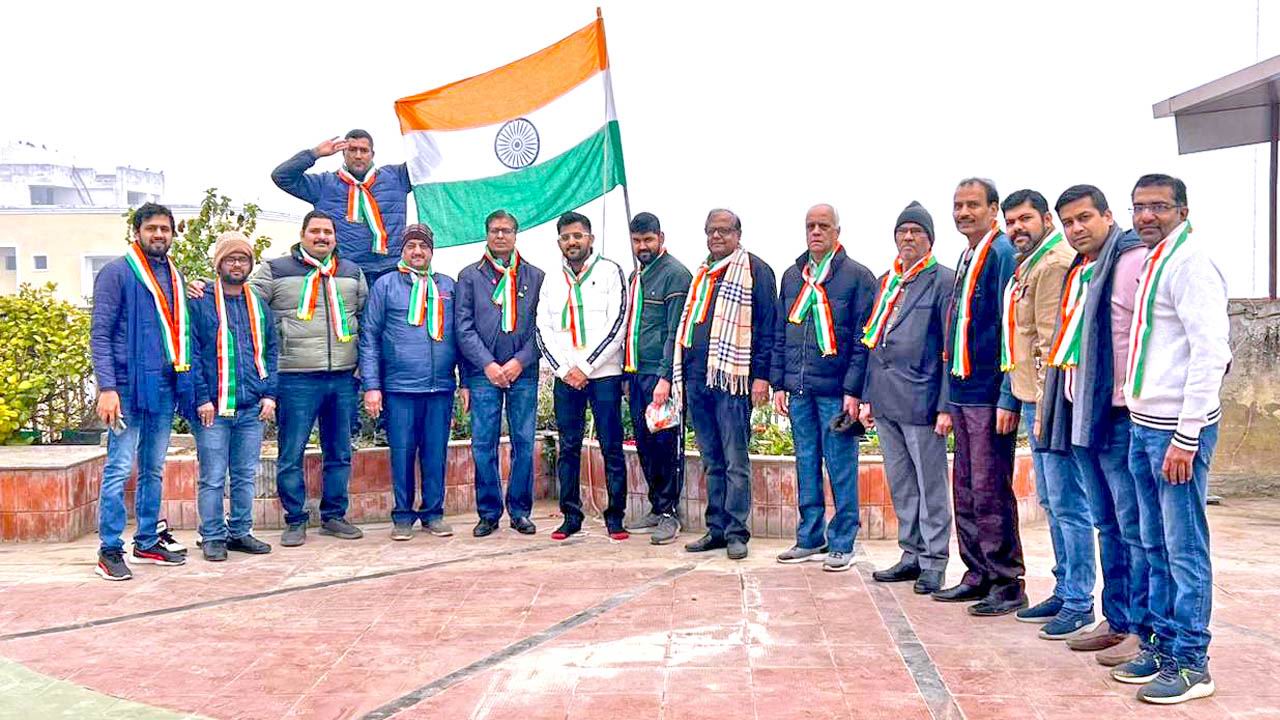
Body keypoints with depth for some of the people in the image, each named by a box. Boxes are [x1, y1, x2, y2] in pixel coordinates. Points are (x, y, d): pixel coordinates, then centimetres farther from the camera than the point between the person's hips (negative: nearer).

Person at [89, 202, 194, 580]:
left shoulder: (175, 276, 15)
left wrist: (188, 385, 11)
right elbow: (100, 333, -8)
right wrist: (107, 388, -16)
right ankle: (110, 550, 2)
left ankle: (147, 542, 21)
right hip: (129, 387, -6)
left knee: (154, 470, 12)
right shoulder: (117, 273, -4)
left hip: (165, 388, 6)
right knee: (119, 469, -5)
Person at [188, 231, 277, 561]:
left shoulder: (259, 305, 14)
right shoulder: (200, 302, -1)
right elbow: (191, 354, -5)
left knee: (246, 476, 11)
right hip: (214, 408, -4)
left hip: (252, 408, 5)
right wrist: (202, 398, -12)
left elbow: (270, 351, 16)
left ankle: (241, 532, 21)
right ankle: (212, 537, 11)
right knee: (213, 478, 1)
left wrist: (269, 394, 5)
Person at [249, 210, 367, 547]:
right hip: (297, 380, -3)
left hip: (343, 379, 4)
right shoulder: (275, 271, 2)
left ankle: (334, 516, 23)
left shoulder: (352, 273, 14)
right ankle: (295, 520, 12)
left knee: (340, 453, 11)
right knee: (292, 454, 0)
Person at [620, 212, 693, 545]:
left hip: (660, 374, -8)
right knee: (645, 443, 11)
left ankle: (669, 513, 4)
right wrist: (627, 374, 17)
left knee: (665, 442, -3)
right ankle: (656, 508, 20)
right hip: (637, 373, 8)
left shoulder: (675, 274, -7)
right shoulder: (635, 276, 19)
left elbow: (676, 331, -13)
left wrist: (665, 377, -19)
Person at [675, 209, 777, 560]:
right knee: (711, 461, 11)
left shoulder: (754, 270, 0)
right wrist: (677, 375, 18)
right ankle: (716, 528, 17)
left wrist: (761, 375, -13)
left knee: (735, 461, -3)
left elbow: (767, 326, -6)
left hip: (731, 377, -7)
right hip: (696, 377, 7)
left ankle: (736, 531, 3)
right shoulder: (700, 275, 20)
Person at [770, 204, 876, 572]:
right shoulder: (792, 276, 14)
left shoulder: (857, 276, -2)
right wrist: (779, 383, 10)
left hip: (835, 390, -5)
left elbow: (863, 338, -6)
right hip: (799, 389, 5)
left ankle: (842, 544, 9)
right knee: (806, 466, 11)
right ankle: (810, 539, 21)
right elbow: (779, 334, 16)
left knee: (841, 469, 0)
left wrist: (854, 390, -12)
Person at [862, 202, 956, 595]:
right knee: (900, 485, 13)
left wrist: (947, 406, -13)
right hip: (886, 400, 7)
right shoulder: (886, 282, 16)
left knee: (930, 485, 1)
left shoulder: (944, 280, -4)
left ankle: (933, 561, 10)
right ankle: (911, 554, 23)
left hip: (921, 399, -7)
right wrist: (868, 396, 13)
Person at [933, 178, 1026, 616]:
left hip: (989, 394, -9)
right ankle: (978, 575, 23)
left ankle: (1007, 584, 6)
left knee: (990, 491, -4)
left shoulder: (1003, 254, -10)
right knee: (966, 492, 13)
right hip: (963, 391, 9)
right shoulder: (965, 260, 16)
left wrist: (1008, 399, -20)